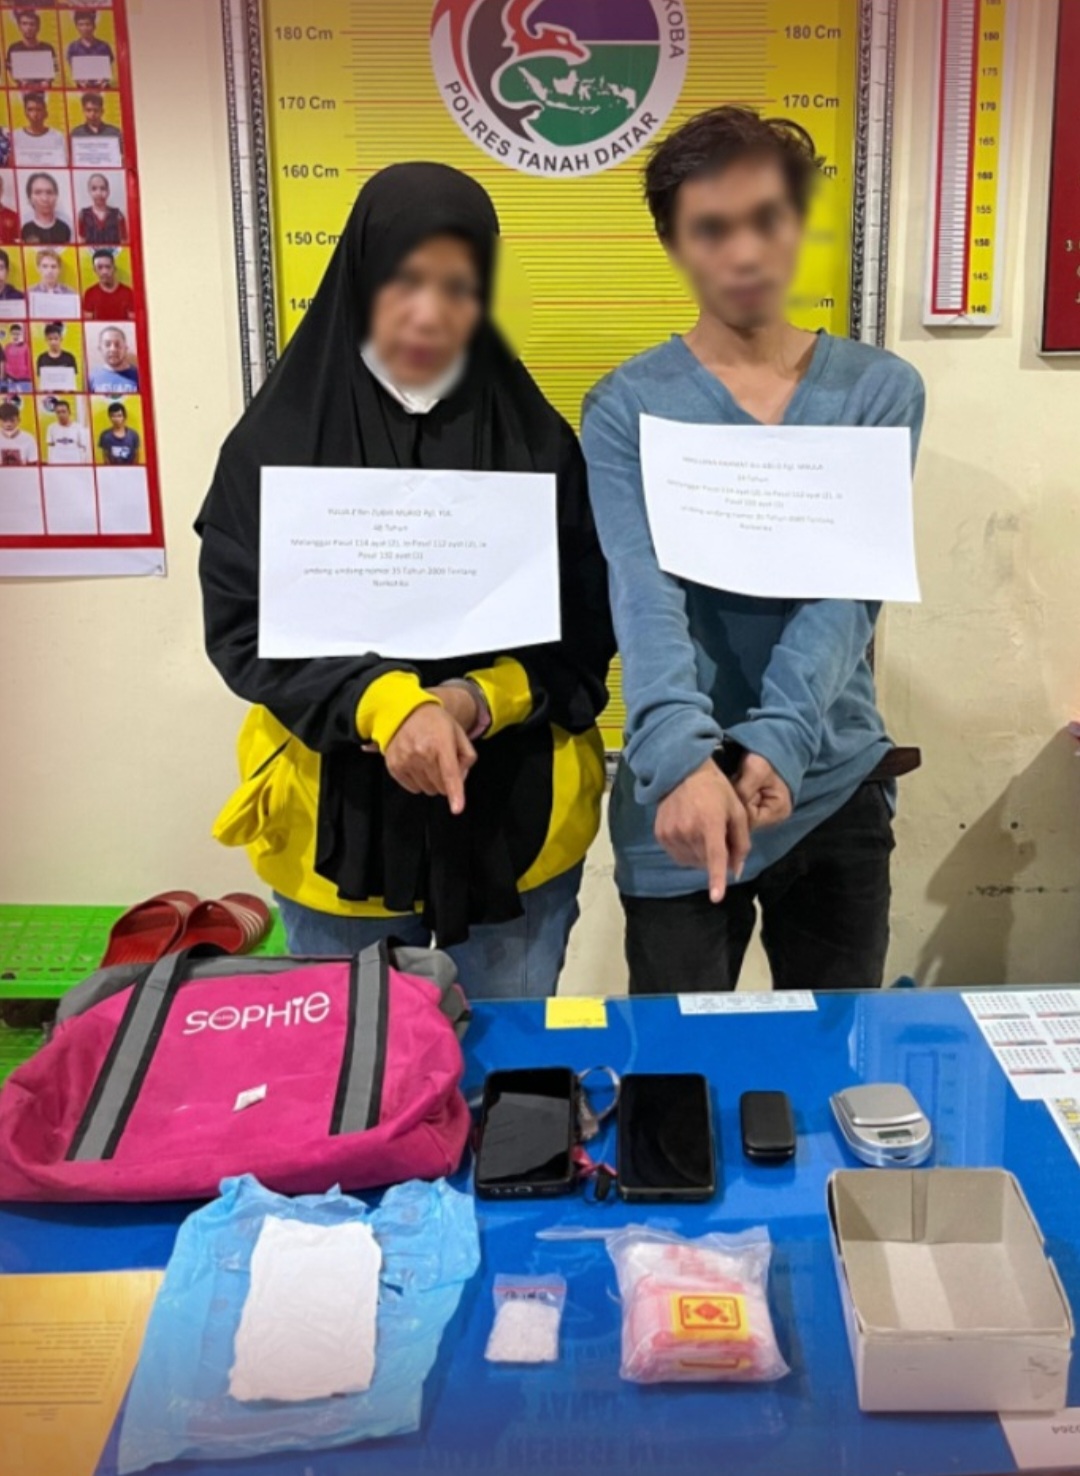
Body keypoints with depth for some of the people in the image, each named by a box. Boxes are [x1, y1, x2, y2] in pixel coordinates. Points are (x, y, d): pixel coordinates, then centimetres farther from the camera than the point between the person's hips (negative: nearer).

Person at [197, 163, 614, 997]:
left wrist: (474, 702, -19)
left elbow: (586, 631, -2)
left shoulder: (536, 441, -1)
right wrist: (383, 704, -24)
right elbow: (242, 628, -8)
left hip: (513, 815, 1)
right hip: (340, 818, 0)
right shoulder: (279, 439, -4)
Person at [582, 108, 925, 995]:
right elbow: (646, 599, -20)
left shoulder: (882, 390, 1)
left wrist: (778, 739, -28)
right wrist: (683, 758, -37)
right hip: (684, 796, -2)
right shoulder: (627, 408, -5)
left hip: (838, 788, 2)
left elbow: (848, 587, -12)